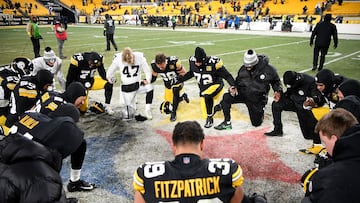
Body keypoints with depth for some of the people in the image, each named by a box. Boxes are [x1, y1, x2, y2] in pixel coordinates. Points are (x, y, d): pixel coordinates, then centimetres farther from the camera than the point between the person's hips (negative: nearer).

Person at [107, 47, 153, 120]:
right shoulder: (118, 59, -16)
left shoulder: (139, 57, -15)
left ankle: (147, 110, -13)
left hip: (138, 83, 1)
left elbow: (147, 70, -6)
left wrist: (147, 80, -18)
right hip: (127, 87, -1)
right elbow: (110, 72, -1)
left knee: (149, 87, -31)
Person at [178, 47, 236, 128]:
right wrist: (179, 79, 5)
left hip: (216, 85, -6)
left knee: (205, 96, -34)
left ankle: (210, 118, -17)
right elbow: (191, 73, 10)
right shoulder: (192, 61, -11)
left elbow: (227, 75, -19)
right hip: (203, 88, 6)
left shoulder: (213, 63, -26)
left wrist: (233, 86, -33)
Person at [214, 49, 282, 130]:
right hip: (243, 95, 2)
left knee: (256, 123, 4)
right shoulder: (243, 69, -7)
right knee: (226, 97, -24)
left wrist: (278, 91, -18)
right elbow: (237, 82, 8)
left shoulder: (268, 69, -16)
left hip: (257, 99, -2)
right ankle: (227, 123, -11)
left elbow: (276, 81, -1)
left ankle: (259, 112, 41)